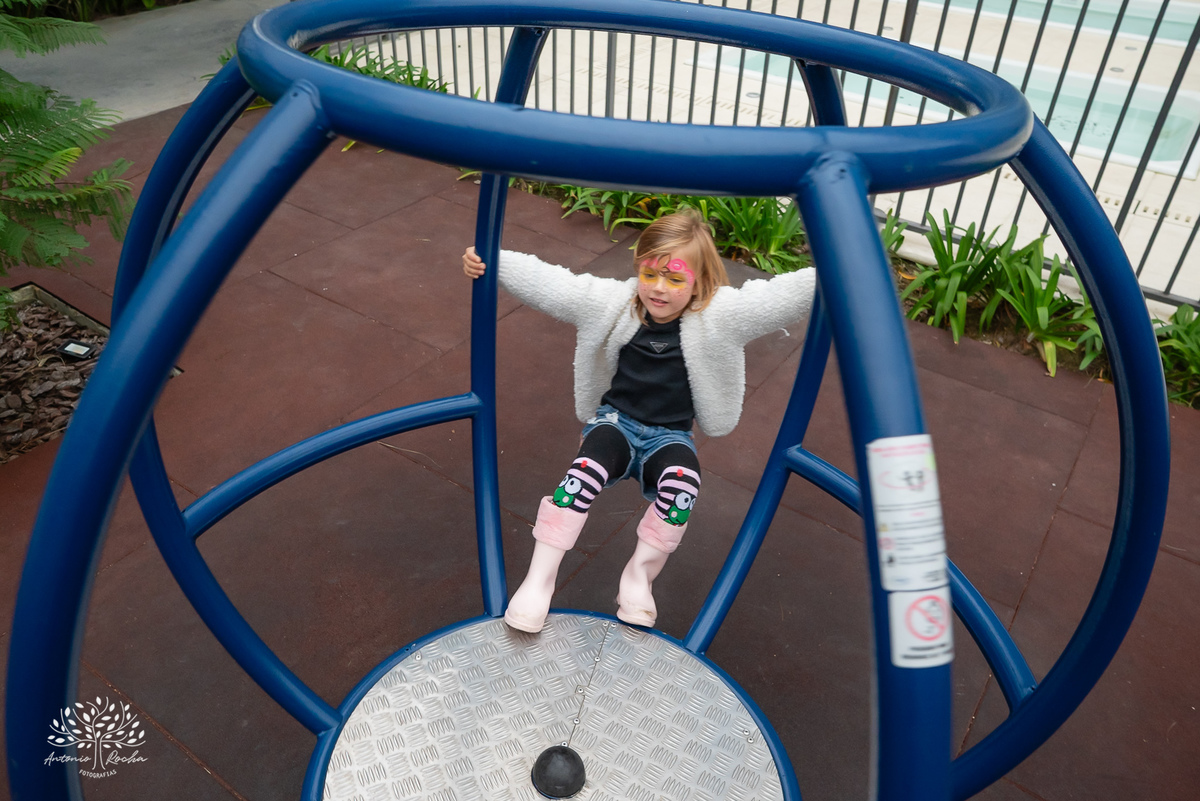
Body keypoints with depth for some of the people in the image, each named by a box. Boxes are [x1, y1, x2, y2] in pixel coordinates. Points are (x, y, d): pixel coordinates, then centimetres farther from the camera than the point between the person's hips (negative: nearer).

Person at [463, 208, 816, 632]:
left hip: (669, 436, 0)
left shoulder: (720, 316, -10)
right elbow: (546, 282, -7)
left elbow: (784, 295, -21)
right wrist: (491, 261, -17)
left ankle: (640, 573, -12)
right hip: (615, 422, 1)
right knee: (588, 468, -33)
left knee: (682, 482, -34)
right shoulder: (611, 303, -5)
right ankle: (539, 578, -22)